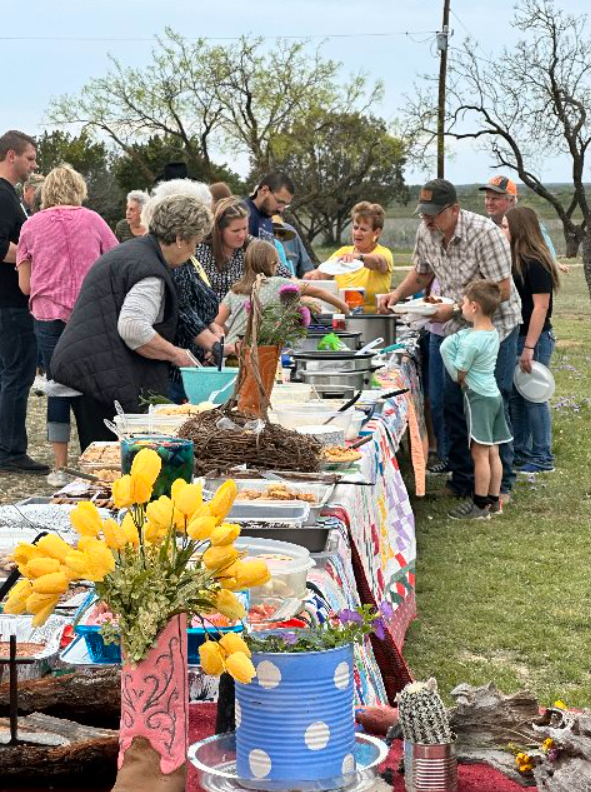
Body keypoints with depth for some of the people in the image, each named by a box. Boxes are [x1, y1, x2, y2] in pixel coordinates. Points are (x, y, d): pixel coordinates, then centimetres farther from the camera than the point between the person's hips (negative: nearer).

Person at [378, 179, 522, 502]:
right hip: (457, 329, 6)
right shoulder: (425, 233, -4)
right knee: (454, 405, 7)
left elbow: (502, 291, -24)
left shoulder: (484, 233, -24)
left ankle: (500, 485, 6)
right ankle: (463, 480, 18)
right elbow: (421, 273, 15)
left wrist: (454, 308, -27)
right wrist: (397, 294, -4)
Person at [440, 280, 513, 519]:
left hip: (478, 397, -9)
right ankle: (494, 500, 19)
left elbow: (458, 375, -12)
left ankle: (480, 506, 4)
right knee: (492, 452, 12)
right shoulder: (492, 333, 7)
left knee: (480, 453, -2)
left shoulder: (471, 340, -21)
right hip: (493, 394, 9)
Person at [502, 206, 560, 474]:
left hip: (534, 339, -9)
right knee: (515, 397, 13)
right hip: (515, 337, 9)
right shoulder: (514, 261, 10)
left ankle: (543, 458, 7)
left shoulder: (536, 263, -16)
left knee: (533, 397, -2)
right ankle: (521, 452, 24)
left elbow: (541, 306, -19)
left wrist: (529, 347, -21)